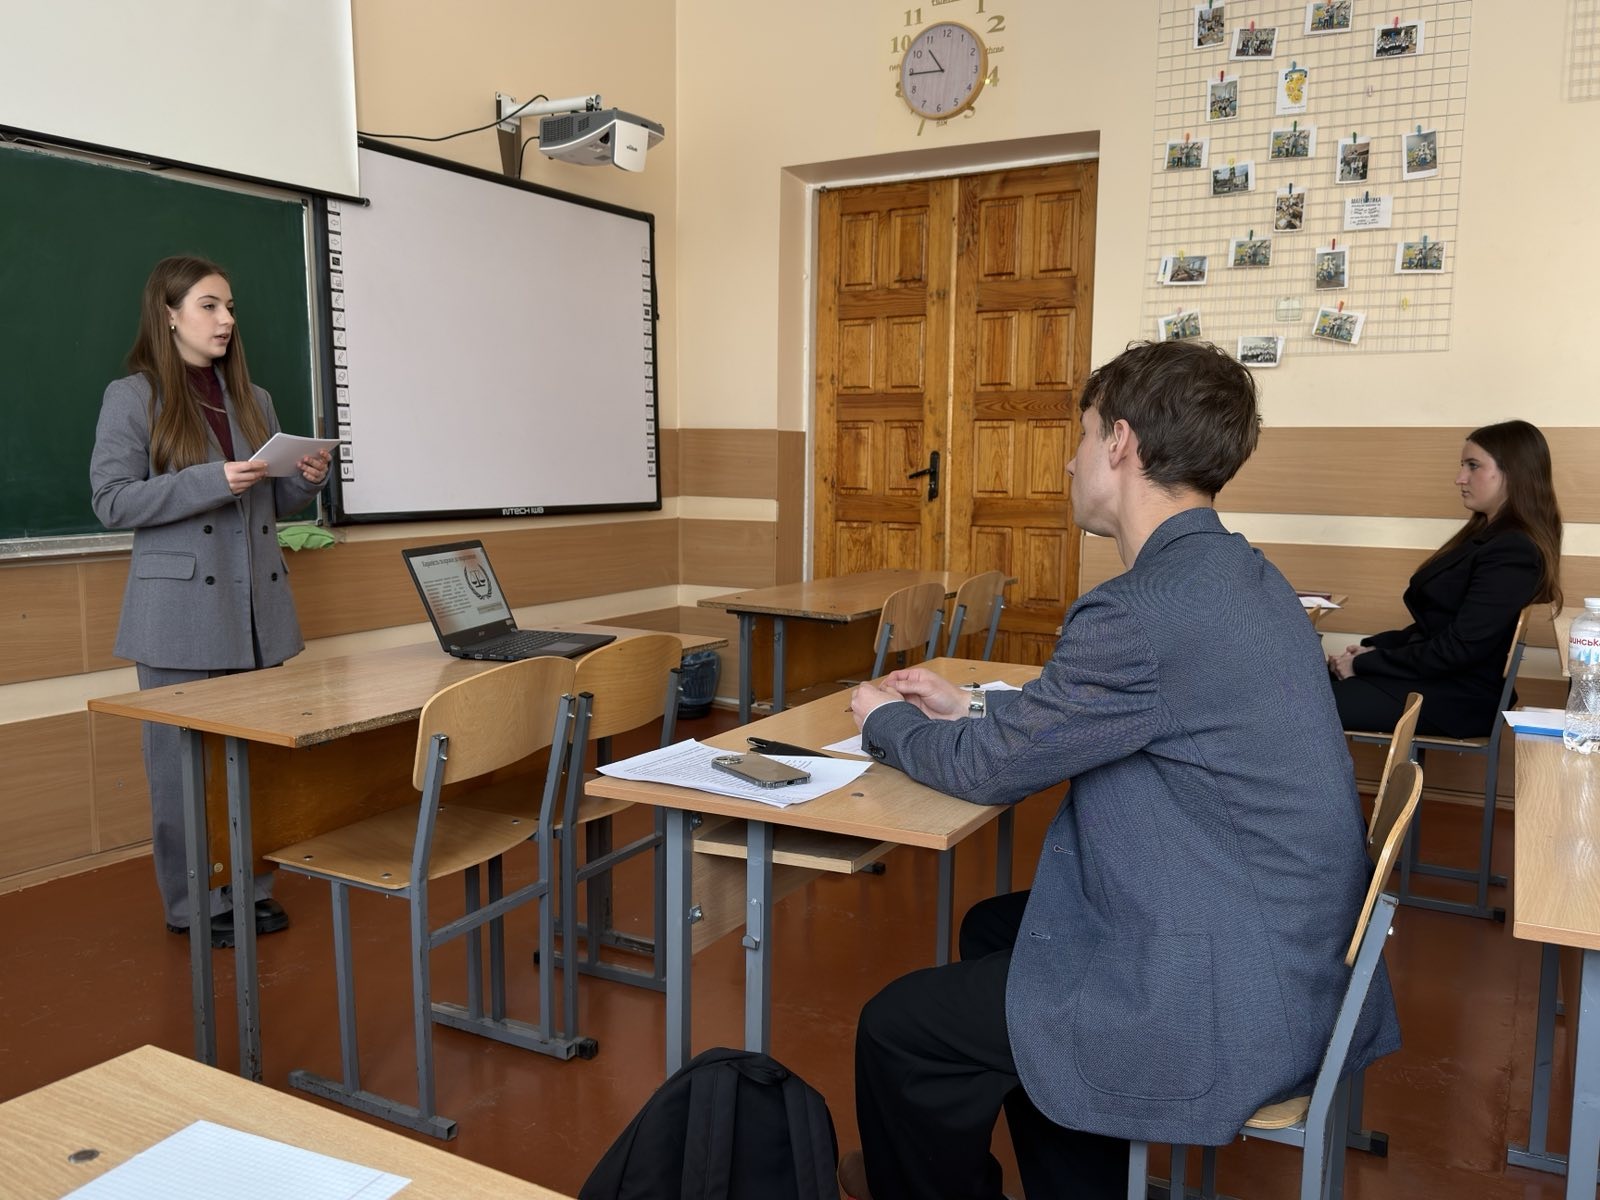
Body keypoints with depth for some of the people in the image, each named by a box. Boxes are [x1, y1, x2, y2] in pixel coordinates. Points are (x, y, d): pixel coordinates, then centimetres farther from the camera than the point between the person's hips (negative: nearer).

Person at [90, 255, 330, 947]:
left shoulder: (253, 399, 15)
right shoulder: (132, 397, 0)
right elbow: (111, 501, -8)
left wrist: (307, 481, -1)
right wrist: (212, 481, -18)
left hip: (258, 608, 5)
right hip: (182, 611, -5)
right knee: (186, 761, 1)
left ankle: (251, 887, 21)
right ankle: (196, 904, 14)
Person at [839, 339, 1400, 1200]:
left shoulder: (1145, 611, -25)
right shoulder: (1238, 575, 5)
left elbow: (990, 768, -13)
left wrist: (887, 721, 6)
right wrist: (965, 709, 17)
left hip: (1224, 1004, -10)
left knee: (897, 1028, -2)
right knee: (992, 929, 24)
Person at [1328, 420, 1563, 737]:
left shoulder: (1513, 552, -17)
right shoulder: (1488, 535, 14)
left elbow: (1459, 649, -22)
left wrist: (1364, 663, -15)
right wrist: (1373, 646, 2)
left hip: (1456, 699, -9)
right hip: (1435, 676, 9)